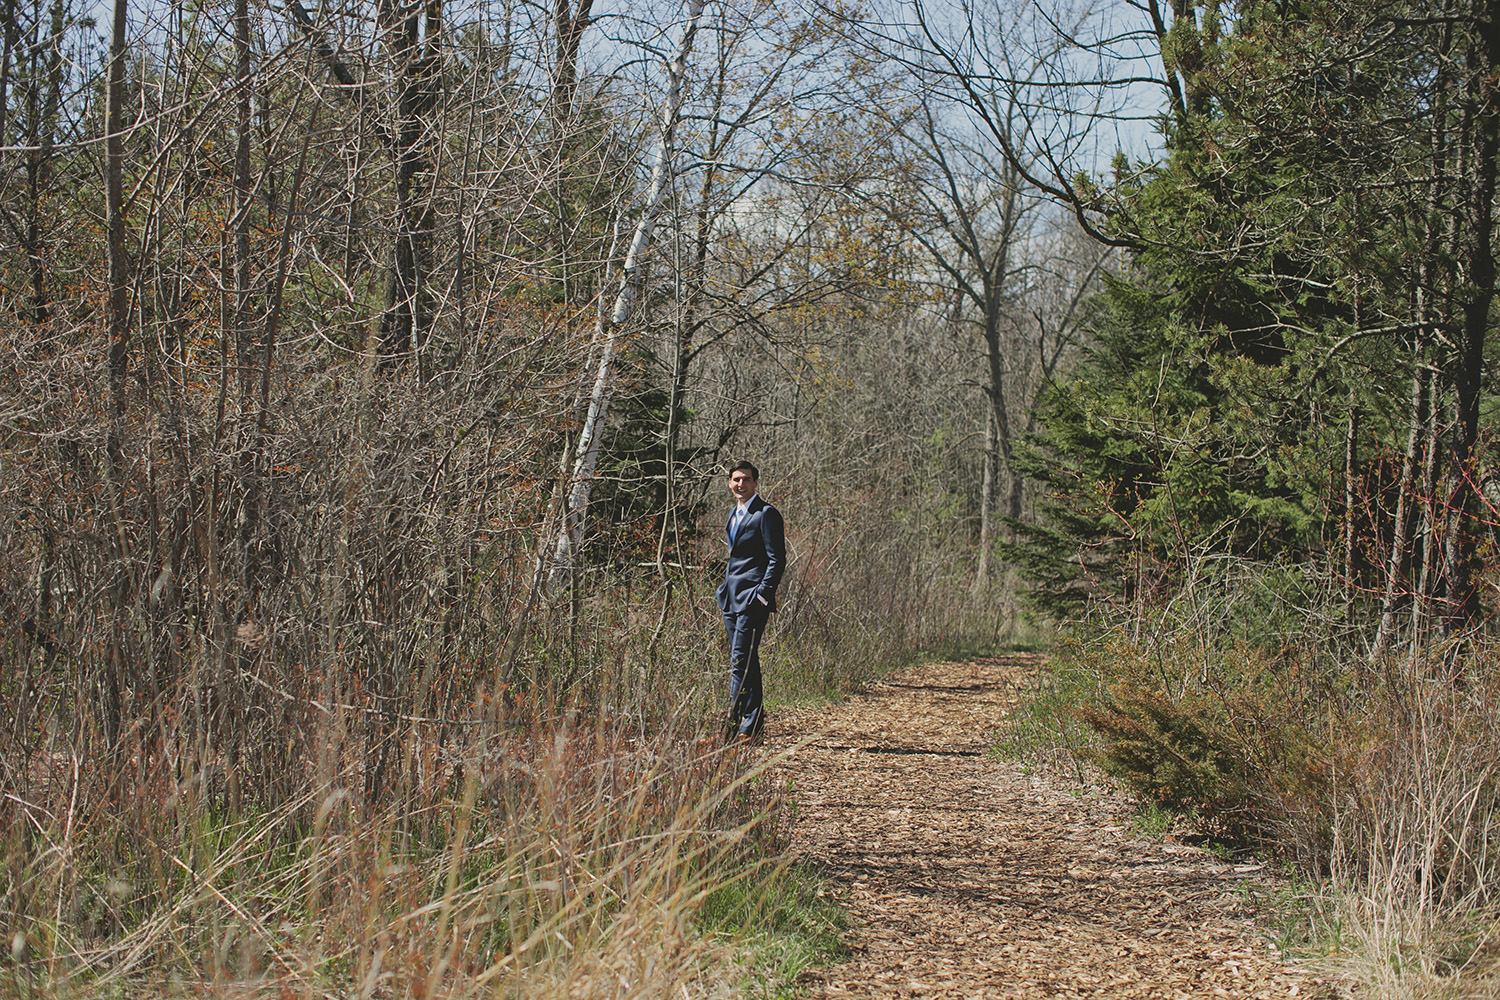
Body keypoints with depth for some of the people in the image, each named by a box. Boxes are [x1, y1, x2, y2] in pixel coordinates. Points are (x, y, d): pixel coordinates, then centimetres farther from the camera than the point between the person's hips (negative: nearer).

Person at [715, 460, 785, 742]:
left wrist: (763, 594, -17)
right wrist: (725, 589, 18)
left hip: (752, 598, -9)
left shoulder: (766, 514, -7)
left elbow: (777, 559, -11)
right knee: (747, 664, 10)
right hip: (732, 599, 9)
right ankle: (754, 726, 13)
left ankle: (734, 727, -13)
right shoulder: (734, 515, 19)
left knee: (740, 662, -13)